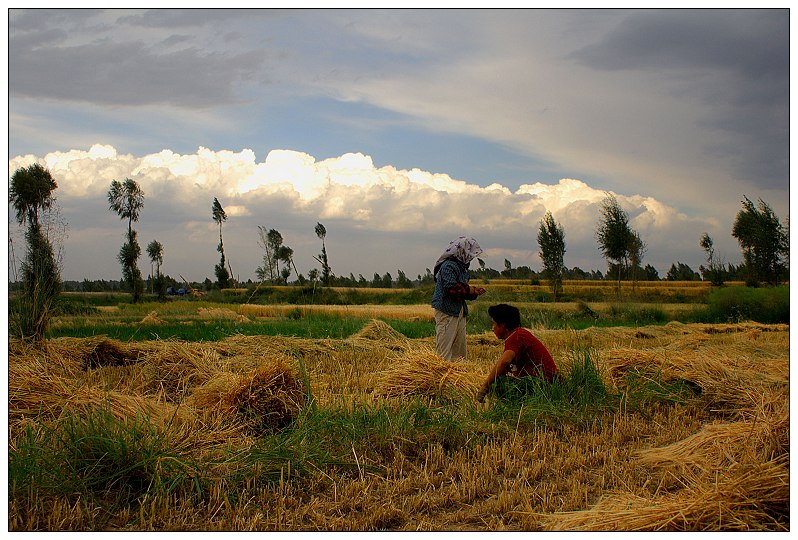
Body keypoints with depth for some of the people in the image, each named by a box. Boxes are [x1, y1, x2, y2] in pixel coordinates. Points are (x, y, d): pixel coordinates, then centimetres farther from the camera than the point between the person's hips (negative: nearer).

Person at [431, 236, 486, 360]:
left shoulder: (462, 267, 18)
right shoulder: (449, 266, -13)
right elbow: (451, 288, -24)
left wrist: (474, 292, 5)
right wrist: (469, 290, -13)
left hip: (459, 311, 10)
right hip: (446, 311, -10)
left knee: (459, 346, 13)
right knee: (444, 347, -9)